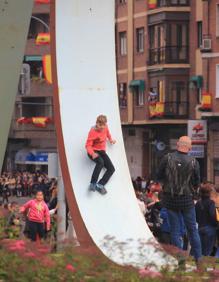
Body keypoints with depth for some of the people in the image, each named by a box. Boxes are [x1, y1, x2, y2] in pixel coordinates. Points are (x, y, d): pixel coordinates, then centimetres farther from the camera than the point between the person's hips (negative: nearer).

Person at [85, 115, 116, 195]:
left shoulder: (105, 127, -2)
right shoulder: (93, 132, -21)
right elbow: (88, 145, -24)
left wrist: (110, 139, 30)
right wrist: (92, 153, -40)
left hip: (101, 151, 7)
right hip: (93, 151, -7)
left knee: (111, 169, -7)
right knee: (100, 162, -37)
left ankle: (99, 185, -12)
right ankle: (93, 184, -35)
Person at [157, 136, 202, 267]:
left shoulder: (167, 158, -12)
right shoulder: (193, 162, -12)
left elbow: (159, 177, -3)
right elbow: (197, 184, -4)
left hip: (170, 199, 0)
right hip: (187, 199, 0)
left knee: (175, 230, 9)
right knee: (192, 229, 13)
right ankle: (198, 259, 13)